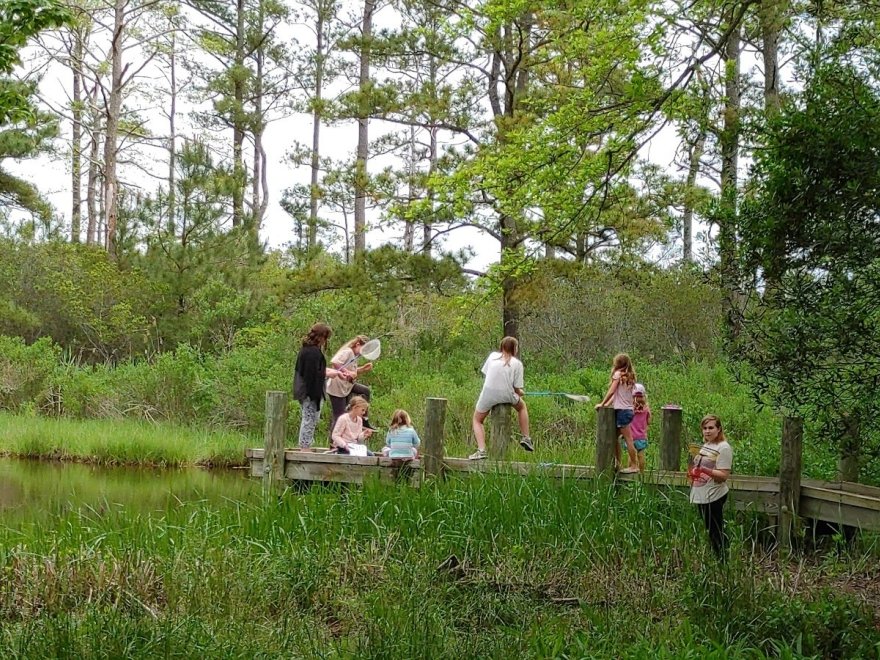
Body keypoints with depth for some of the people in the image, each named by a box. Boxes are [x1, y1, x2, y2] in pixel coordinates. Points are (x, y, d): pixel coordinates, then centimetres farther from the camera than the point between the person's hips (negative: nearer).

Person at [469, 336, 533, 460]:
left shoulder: (493, 355, 9)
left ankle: (481, 450, 1)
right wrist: (521, 393, 24)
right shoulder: (517, 363, 3)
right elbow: (517, 389, 0)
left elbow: (485, 372, 8)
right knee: (522, 407, 33)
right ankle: (525, 438, 31)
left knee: (477, 420, 21)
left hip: (488, 393, 0)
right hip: (507, 395, 0)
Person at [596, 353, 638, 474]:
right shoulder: (629, 376, 15)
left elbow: (611, 392, -11)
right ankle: (617, 463, 19)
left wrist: (602, 404, -2)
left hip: (622, 410, -8)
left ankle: (634, 466, -5)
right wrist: (607, 404, 13)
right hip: (629, 409, 8)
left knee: (628, 439, -6)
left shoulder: (618, 374, -7)